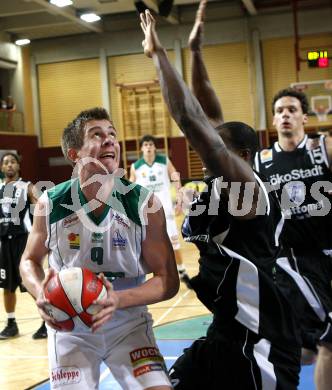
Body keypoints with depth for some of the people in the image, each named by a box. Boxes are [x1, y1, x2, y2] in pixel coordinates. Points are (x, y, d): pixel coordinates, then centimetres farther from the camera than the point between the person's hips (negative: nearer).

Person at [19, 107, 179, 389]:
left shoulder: (145, 204, -15)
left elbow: (168, 281, -11)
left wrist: (119, 299, -29)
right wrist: (40, 292, -18)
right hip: (69, 326, 1)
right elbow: (30, 261, 5)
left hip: (129, 323, 0)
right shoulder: (50, 204, -12)